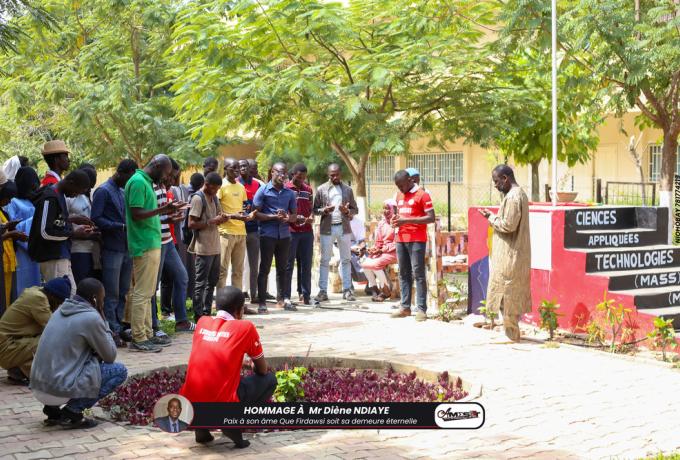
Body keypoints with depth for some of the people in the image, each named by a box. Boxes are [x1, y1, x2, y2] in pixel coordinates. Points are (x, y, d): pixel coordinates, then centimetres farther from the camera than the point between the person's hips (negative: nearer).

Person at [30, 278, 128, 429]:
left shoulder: (61, 311, 13)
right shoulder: (91, 317, -12)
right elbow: (110, 356, -1)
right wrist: (104, 322, 6)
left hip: (38, 388, 8)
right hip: (60, 390, -8)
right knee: (120, 371, 2)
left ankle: (53, 408, 15)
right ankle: (73, 411, -5)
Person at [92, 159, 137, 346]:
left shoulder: (123, 192, 18)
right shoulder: (103, 191, -7)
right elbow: (96, 219, -15)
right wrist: (122, 226, -19)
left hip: (126, 248, 8)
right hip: (112, 249, -8)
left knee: (122, 293, 10)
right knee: (112, 294, -4)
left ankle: (118, 329, 17)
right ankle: (113, 332, 1)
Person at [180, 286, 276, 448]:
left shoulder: (203, 322, 13)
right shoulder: (246, 327, 0)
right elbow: (262, 370, 12)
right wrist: (255, 368, 36)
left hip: (189, 405, 5)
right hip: (221, 405, -5)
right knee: (269, 380, 16)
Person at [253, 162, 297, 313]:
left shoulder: (290, 193, 11)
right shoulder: (263, 191, -1)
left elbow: (294, 215, 13)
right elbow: (256, 213, -6)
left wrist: (287, 218, -9)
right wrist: (274, 217, -16)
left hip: (284, 234, 4)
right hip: (267, 234, -4)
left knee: (282, 268, 11)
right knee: (264, 269, -1)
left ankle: (280, 299, 23)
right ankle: (262, 302, 1)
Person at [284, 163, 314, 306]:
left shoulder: (308, 189, 15)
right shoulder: (285, 188, -2)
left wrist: (311, 217, 0)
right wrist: (293, 218, -18)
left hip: (307, 231, 5)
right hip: (290, 231, -5)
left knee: (306, 264, 7)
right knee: (288, 264, -2)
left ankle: (305, 294, 13)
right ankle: (286, 296, 1)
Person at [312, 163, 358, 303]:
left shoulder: (347, 189, 7)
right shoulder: (321, 189, 4)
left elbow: (355, 209, 9)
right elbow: (315, 209, 4)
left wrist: (347, 211, -13)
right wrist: (324, 210, -16)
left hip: (344, 228, 1)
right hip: (327, 228, -1)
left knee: (345, 260, 5)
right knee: (324, 260, 1)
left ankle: (347, 290, 10)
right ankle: (323, 291, 4)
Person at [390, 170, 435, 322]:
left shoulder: (422, 195, -7)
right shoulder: (399, 196, 16)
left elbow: (431, 218, -12)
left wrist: (407, 221, -18)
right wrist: (396, 219, 5)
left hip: (417, 239, -7)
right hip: (401, 239, 7)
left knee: (418, 273, -7)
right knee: (403, 273, 7)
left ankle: (421, 309, -6)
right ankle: (405, 307, 12)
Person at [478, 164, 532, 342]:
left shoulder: (513, 197, -17)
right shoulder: (519, 194, 15)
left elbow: (508, 225, -21)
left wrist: (491, 218, -8)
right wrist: (494, 217, 9)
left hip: (510, 256, -10)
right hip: (515, 254, 10)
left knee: (507, 296, -3)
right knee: (513, 297, 13)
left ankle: (511, 333, 2)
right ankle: (511, 332, 18)